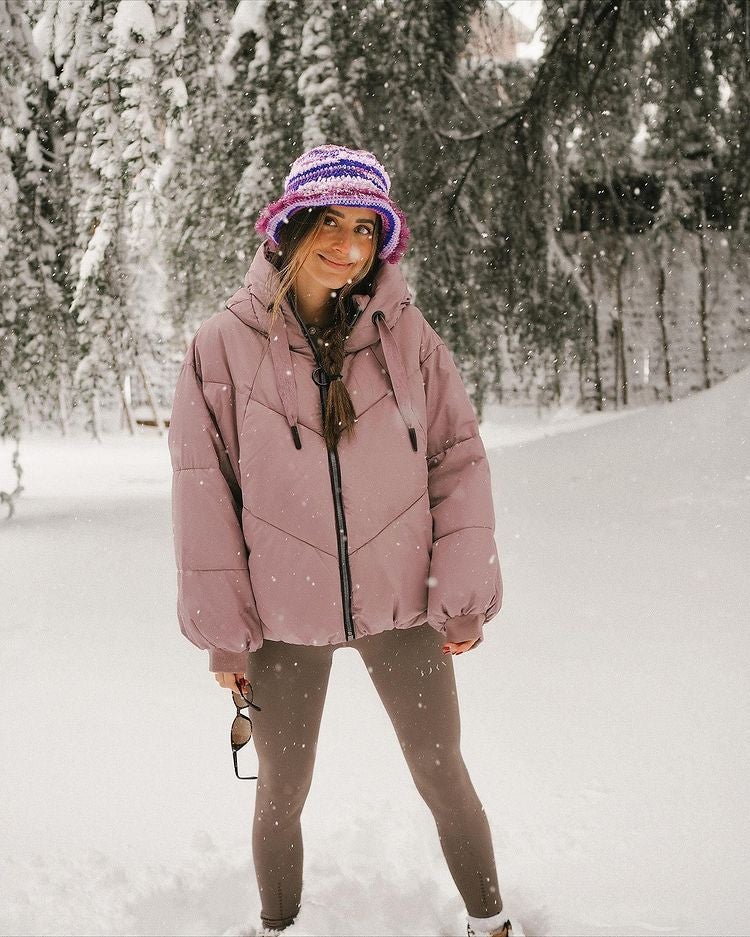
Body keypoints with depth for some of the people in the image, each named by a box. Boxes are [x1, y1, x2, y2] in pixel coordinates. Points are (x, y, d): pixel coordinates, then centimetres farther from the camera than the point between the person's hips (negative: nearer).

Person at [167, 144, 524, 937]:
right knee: (280, 796, 16)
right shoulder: (224, 347, -7)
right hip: (282, 619, 0)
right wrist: (221, 631, -3)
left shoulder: (405, 333, -5)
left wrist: (464, 593, -5)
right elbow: (203, 496, -4)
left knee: (443, 778, 13)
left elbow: (458, 457, -1)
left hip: (401, 606, 0)